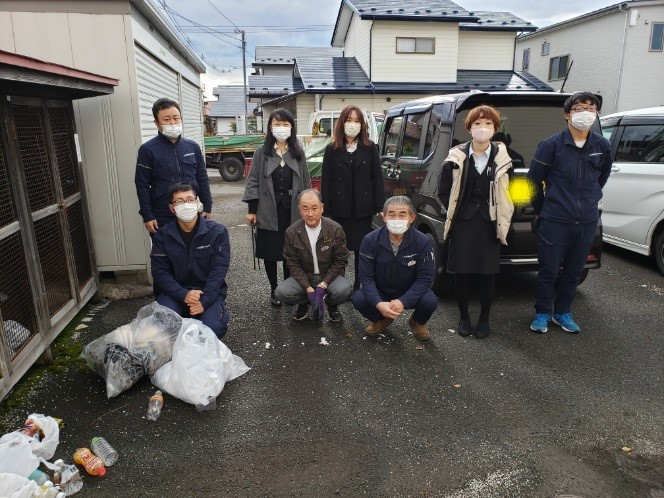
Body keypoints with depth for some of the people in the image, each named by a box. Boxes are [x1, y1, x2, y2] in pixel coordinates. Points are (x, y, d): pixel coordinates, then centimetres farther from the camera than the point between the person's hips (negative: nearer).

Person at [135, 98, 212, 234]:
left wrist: (207, 207, 6)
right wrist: (147, 216, -8)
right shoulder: (147, 150, -4)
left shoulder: (193, 147, 6)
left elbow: (202, 179, 11)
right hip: (162, 219, -3)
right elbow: (142, 186, -5)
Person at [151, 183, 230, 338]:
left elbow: (218, 271, -12)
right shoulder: (162, 235, -1)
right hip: (177, 292, 2)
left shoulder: (218, 232, -8)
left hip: (210, 292, -1)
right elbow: (160, 272, -5)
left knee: (212, 327, -27)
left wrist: (204, 301, -23)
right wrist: (183, 295, -21)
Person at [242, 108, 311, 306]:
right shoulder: (261, 152, 0)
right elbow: (253, 181, 0)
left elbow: (306, 182, 8)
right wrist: (251, 210, -4)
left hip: (293, 211, 1)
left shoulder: (298, 153, 5)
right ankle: (274, 290, 24)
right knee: (270, 253, 7)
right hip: (268, 212, -1)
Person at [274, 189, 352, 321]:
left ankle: (331, 304, 7)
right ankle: (304, 303, 10)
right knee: (281, 292, -25)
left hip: (329, 276, -1)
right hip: (304, 277, 1)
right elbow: (293, 263, -7)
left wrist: (323, 285, -19)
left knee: (344, 291, -32)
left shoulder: (335, 229, -14)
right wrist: (309, 289, -18)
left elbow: (340, 260, -9)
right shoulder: (292, 232, -10)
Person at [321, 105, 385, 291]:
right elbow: (325, 180, 1)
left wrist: (379, 206, -5)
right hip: (339, 209, 0)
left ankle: (359, 286, 21)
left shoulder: (370, 148, 4)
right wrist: (326, 209, -6)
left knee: (362, 248, 8)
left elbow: (377, 178, 2)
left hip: (363, 209, 1)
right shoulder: (332, 150, 4)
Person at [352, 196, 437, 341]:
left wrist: (403, 301, -30)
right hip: (379, 292, 1)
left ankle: (418, 322, 10)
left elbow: (425, 278, -16)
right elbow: (366, 277, -15)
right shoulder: (370, 240, -17)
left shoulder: (423, 242, -18)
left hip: (410, 294, 0)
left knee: (430, 301, -29)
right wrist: (378, 303, -32)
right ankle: (381, 320, 9)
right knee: (358, 299, -27)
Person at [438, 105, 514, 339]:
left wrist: (501, 219, -1)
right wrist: (456, 214, 1)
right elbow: (444, 192, 3)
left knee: (487, 274, 6)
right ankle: (464, 317, 24)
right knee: (462, 273, 4)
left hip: (490, 225, 1)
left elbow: (506, 195, 4)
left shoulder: (502, 158, 0)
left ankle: (484, 319, 24)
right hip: (462, 224, 0)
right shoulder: (456, 158, -3)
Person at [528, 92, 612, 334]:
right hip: (555, 221, -3)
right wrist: (541, 209, 7)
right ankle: (542, 313, 20)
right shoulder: (552, 145, -8)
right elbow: (534, 179, 0)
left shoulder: (603, 146, 3)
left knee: (573, 272, 13)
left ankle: (562, 312, 29)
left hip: (587, 222, 4)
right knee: (549, 271, 3)